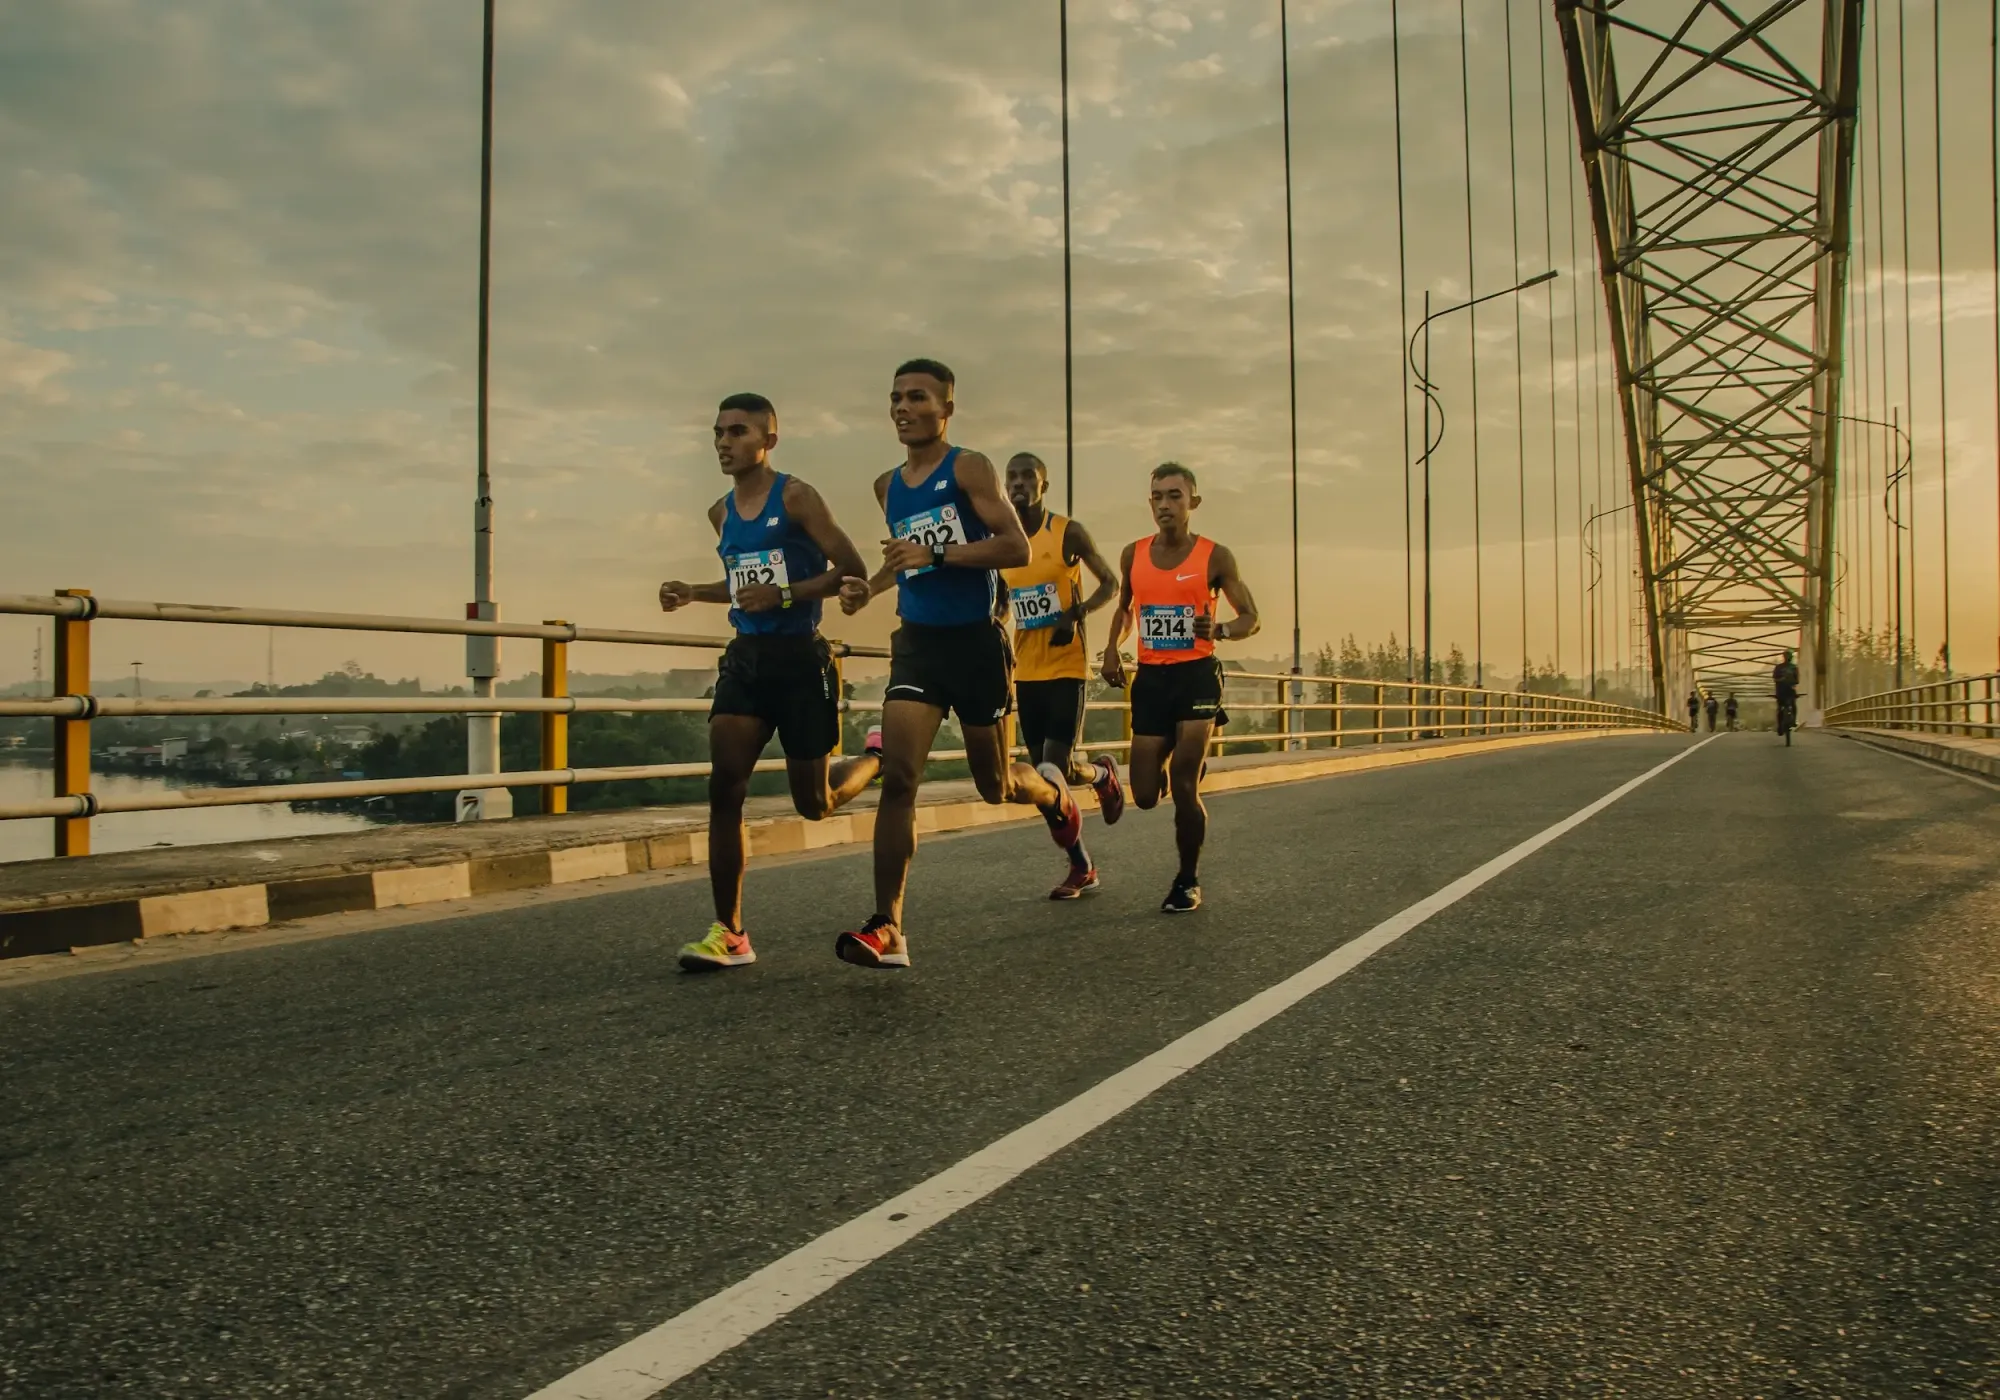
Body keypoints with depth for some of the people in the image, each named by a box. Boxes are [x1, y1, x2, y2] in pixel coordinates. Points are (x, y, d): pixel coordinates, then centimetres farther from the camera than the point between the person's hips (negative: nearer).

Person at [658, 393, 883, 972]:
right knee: (723, 787, -10)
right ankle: (728, 933, -2)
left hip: (800, 658, -5)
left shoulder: (795, 497, -7)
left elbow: (851, 570, -12)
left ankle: (876, 761, 37)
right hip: (745, 657, 6)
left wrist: (784, 596, -22)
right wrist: (692, 593, 13)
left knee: (814, 803, 2)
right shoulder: (721, 512, 13)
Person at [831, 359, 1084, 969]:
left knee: (994, 785, 9)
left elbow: (1016, 548, -18)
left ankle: (1052, 790, 46)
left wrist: (933, 555, -26)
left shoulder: (969, 468, -8)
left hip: (975, 642, -4)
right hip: (916, 643, 4)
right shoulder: (887, 486, 11)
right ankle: (887, 930, -12)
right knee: (897, 777, -13)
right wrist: (869, 586, 8)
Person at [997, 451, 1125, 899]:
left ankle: (1103, 772, 25)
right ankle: (1081, 867, 18)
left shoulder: (1068, 532, -6)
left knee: (1058, 768, -12)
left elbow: (1109, 584, -1)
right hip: (1026, 672, 5)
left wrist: (1077, 614, -18)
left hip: (1066, 667, -5)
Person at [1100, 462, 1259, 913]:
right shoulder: (1133, 555, 6)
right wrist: (1112, 648, 6)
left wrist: (1220, 630, -21)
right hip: (1150, 678, 4)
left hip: (1196, 675, -3)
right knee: (1145, 796, 2)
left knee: (1184, 785, -11)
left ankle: (1188, 882, 9)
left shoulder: (1215, 556, -4)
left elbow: (1250, 619, 0)